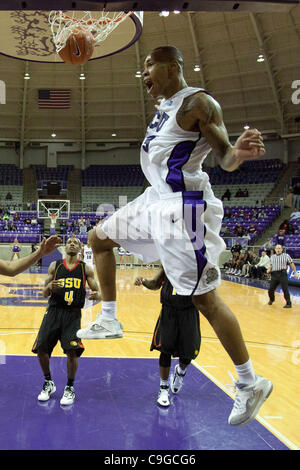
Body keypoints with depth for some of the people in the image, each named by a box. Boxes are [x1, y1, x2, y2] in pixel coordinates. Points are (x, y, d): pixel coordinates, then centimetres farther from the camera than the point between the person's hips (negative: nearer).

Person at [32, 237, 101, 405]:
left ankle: (70, 388, 9)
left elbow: (98, 293, 3)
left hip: (73, 313, -2)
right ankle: (48, 383, 22)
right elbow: (44, 293, 10)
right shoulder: (55, 266, 9)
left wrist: (97, 295, -22)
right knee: (41, 348, -4)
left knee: (72, 350, -15)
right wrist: (50, 287, -14)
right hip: (54, 311, 2)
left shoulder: (86, 268, 6)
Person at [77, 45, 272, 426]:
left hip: (183, 205, -10)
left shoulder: (197, 102, -11)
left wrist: (239, 152, -40)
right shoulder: (166, 104, 16)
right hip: (157, 198, 10)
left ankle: (250, 384, 7)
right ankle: (109, 320, 27)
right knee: (99, 238, 18)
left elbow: (225, 159, -20)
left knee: (205, 298, -8)